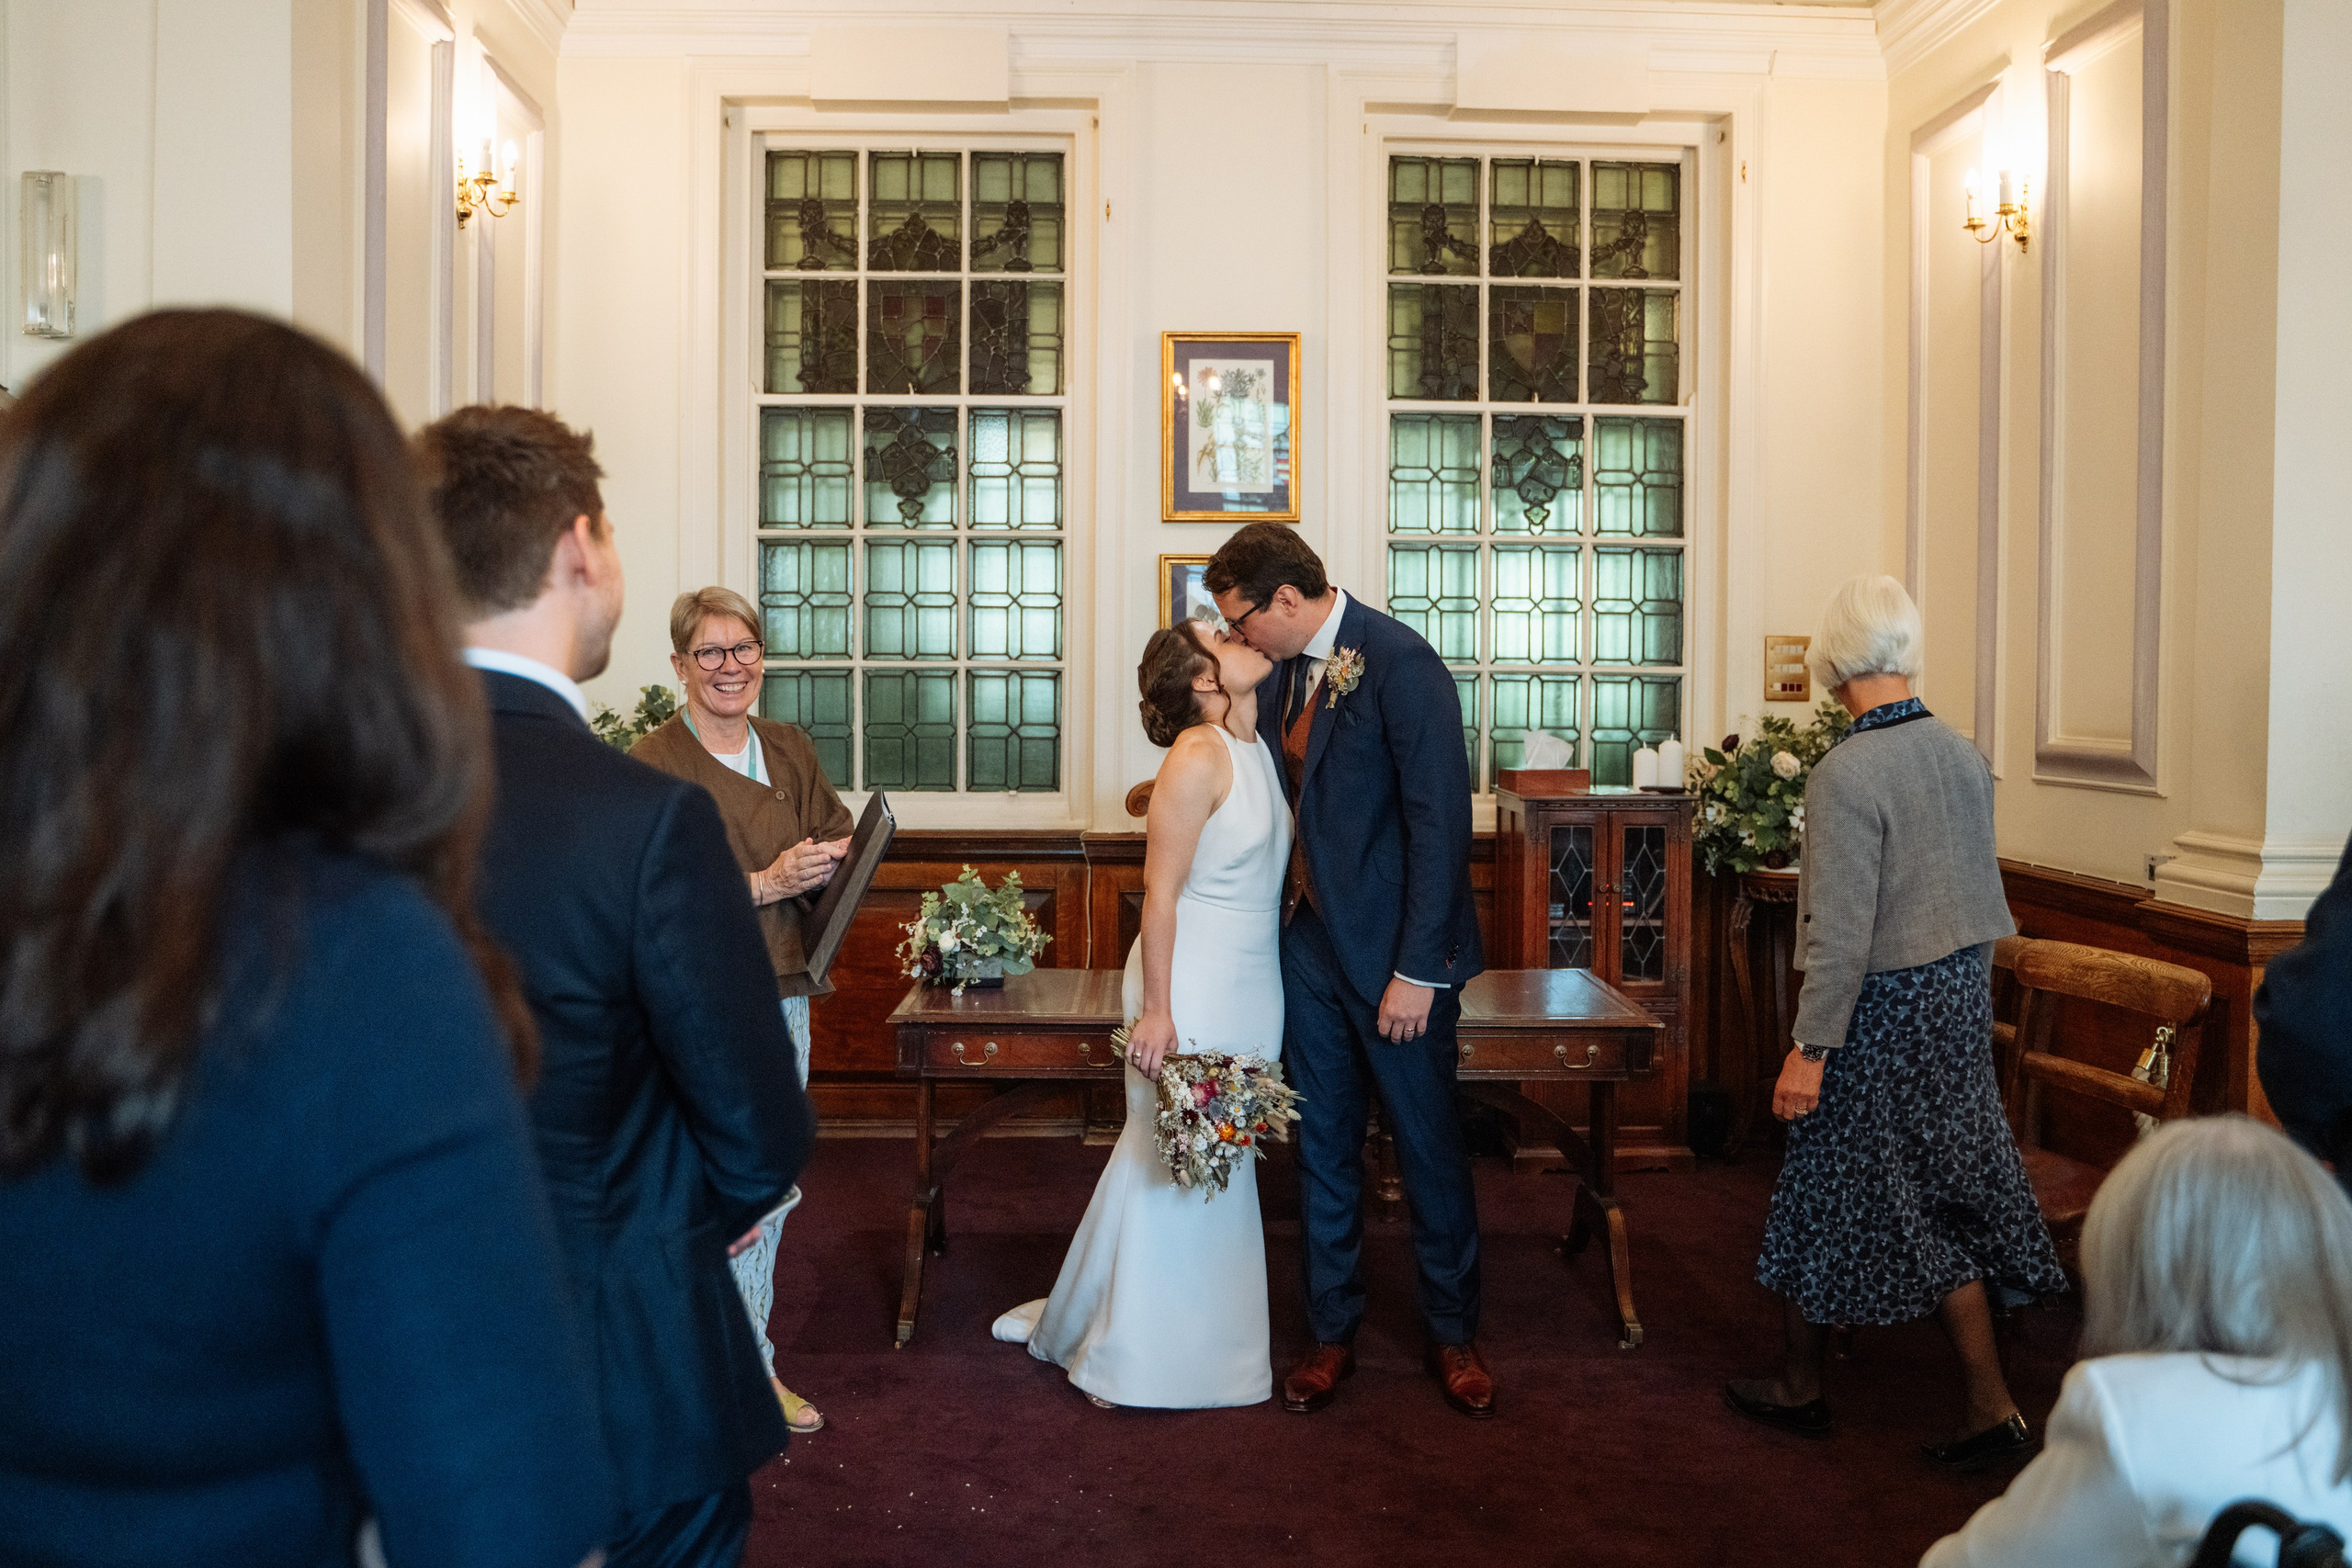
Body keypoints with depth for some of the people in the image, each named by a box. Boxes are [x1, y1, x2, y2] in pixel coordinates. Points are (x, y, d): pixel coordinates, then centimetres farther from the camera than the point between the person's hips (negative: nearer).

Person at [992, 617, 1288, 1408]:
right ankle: (1138, 1358, 20)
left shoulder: (1257, 748, 8)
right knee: (1174, 1159, 3)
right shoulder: (1197, 756, -18)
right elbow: (1161, 890, -18)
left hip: (1251, 986, 9)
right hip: (1193, 981, -9)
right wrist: (1156, 1009, -19)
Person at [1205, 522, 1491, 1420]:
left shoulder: (1401, 663, -16)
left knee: (1428, 1146, 9)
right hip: (1309, 941, 6)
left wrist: (1417, 969, -20)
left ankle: (1452, 1333, 27)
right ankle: (1333, 1331, 27)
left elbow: (1440, 822, -19)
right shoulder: (1285, 671, 7)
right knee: (1324, 1148, 13)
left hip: (1394, 950, -6)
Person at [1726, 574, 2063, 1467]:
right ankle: (1992, 1407, 16)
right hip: (1960, 998, 7)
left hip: (1880, 1010, -7)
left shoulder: (1846, 774, -20)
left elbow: (1841, 932, -22)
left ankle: (1798, 1388, 27)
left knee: (1829, 1196, 10)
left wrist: (1809, 1048, -17)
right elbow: (1981, 895, 12)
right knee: (1949, 1195, 14)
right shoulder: (1964, 756, 3)